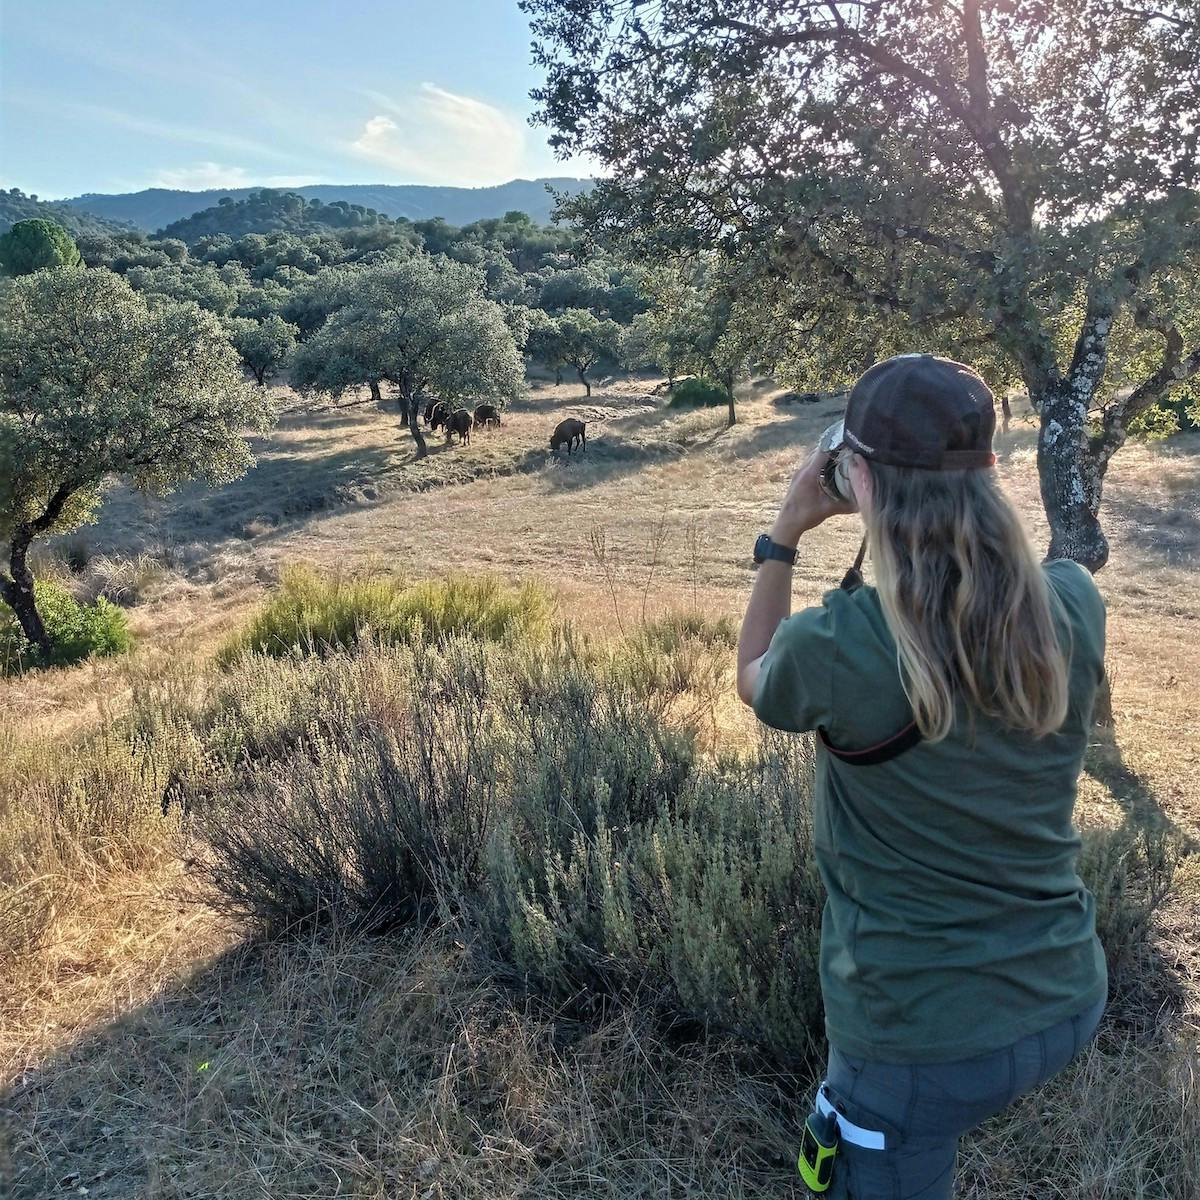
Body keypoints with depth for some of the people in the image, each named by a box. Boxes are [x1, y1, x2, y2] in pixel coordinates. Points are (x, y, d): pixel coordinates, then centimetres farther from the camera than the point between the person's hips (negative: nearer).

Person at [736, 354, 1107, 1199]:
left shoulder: (835, 645, -26)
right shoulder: (1075, 605, -13)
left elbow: (754, 677, -1)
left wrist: (786, 535, 2)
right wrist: (957, 504, 7)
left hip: (924, 1037, -4)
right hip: (1067, 1002, 5)